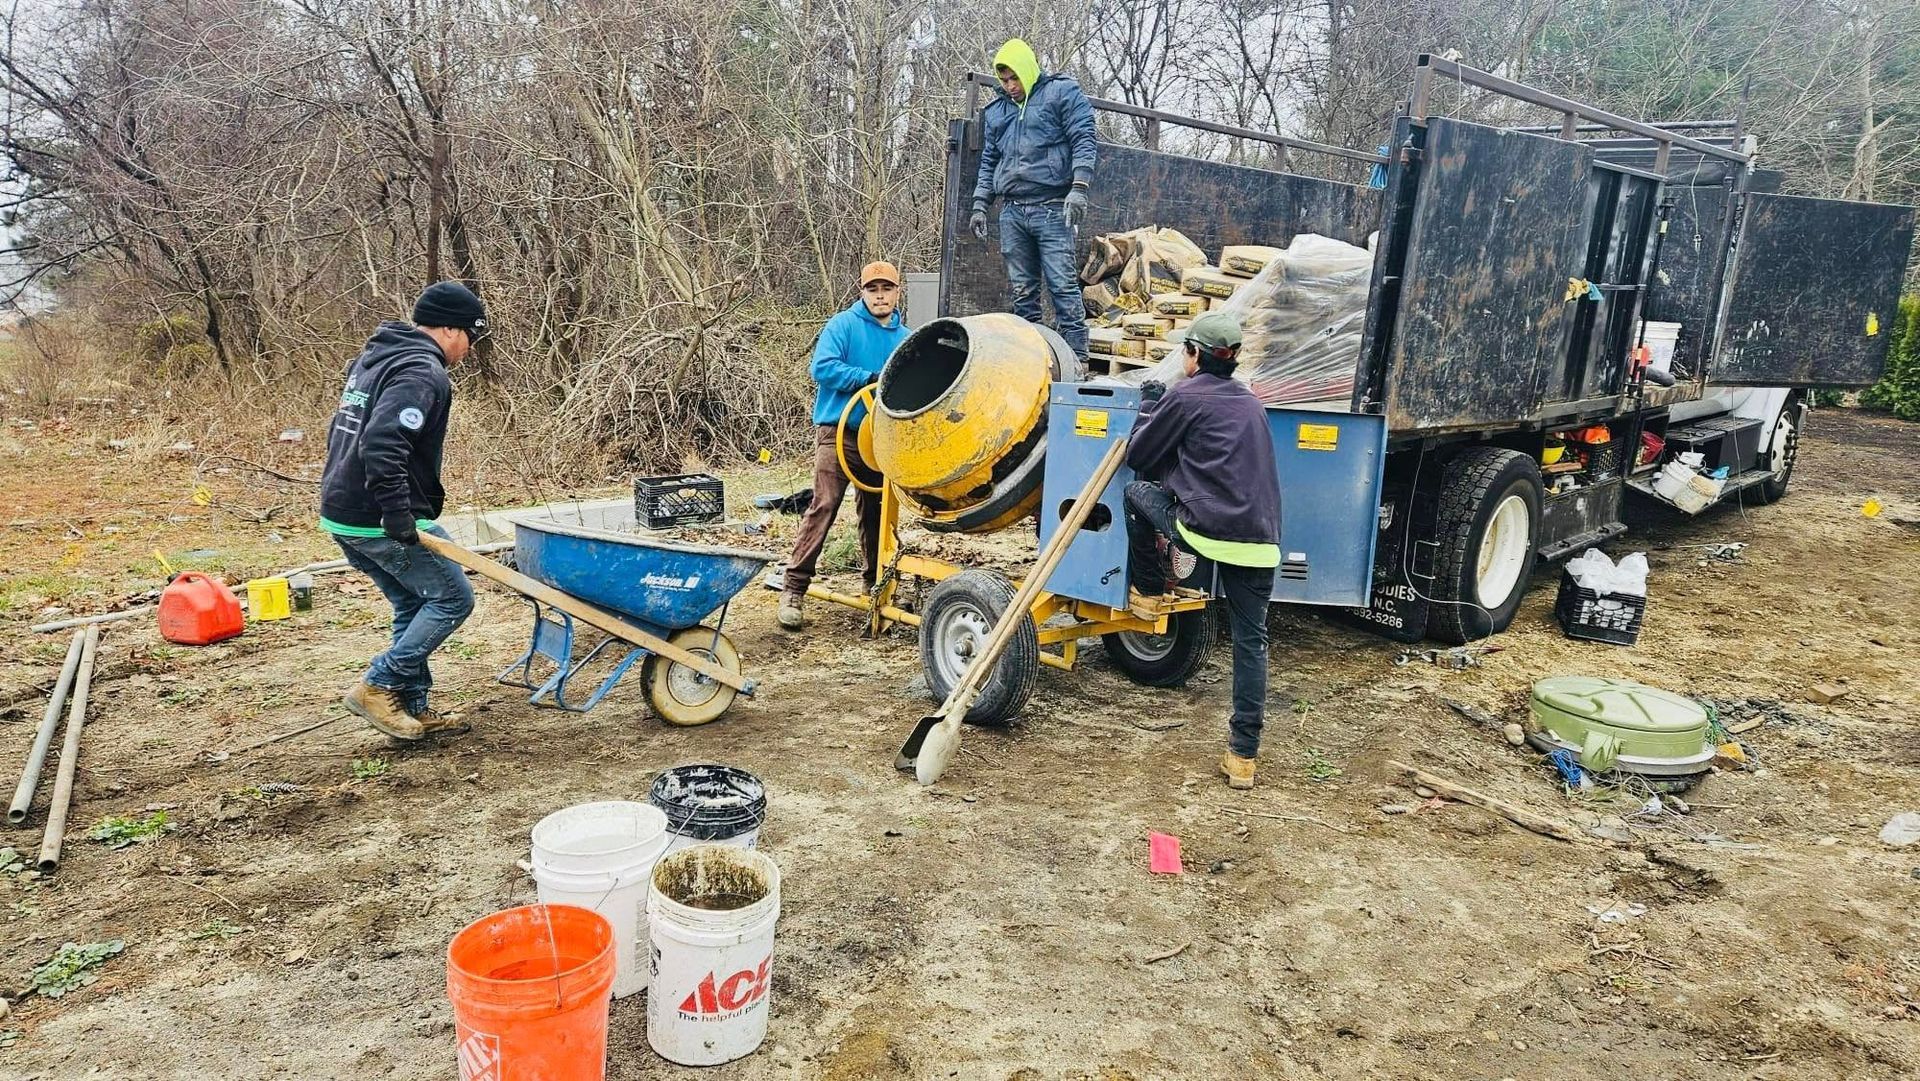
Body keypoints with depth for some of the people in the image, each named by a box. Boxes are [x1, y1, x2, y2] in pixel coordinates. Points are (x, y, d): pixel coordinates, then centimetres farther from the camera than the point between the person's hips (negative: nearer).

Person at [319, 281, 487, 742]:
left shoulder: (374, 358, 17)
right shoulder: (422, 374, -17)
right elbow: (381, 448, -30)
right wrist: (400, 519, -28)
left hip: (341, 513, 10)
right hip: (379, 522, -10)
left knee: (413, 605, 17)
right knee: (452, 597, 1)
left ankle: (412, 709, 20)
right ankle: (378, 686, 1)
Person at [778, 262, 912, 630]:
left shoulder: (905, 337, 12)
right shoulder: (843, 325, -4)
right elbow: (823, 368, -16)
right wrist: (871, 378, -18)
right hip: (838, 432, -5)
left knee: (875, 511, 13)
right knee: (823, 507, -12)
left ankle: (874, 581, 27)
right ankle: (794, 589, -10)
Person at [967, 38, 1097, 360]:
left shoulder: (1061, 93, 5)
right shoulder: (996, 110, 22)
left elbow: (1084, 141, -3)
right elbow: (989, 162, 26)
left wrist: (1079, 188, -15)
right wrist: (979, 205, 17)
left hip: (1052, 209, -5)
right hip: (1012, 212, 6)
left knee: (1063, 285, -11)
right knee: (1022, 291, 5)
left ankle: (1076, 359, -11)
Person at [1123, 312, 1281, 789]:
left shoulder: (1185, 397, 0)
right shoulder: (1251, 402, 21)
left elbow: (1138, 456, 9)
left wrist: (1150, 407, 21)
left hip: (1206, 530, -6)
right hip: (1260, 541, 6)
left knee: (1137, 491, 20)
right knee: (1251, 641, 8)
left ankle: (1149, 590, 27)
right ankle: (1243, 755, 8)